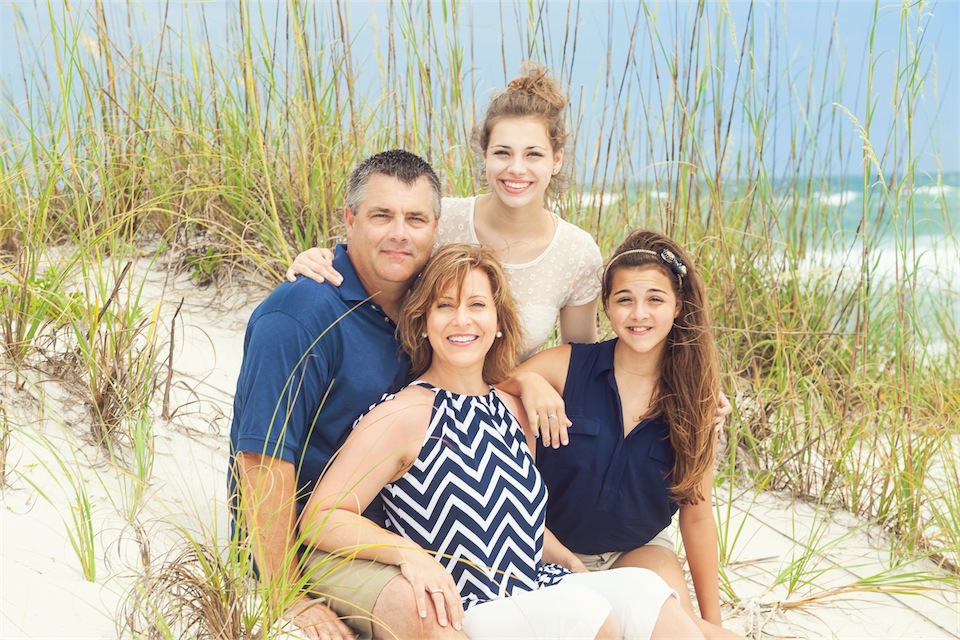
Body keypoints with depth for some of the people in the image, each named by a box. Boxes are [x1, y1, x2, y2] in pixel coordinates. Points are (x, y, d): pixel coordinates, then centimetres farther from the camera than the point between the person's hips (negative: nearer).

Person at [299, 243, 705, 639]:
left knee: (638, 587, -20)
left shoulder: (511, 409, 14)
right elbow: (321, 518, -13)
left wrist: (576, 566, 12)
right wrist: (409, 554, -26)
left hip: (541, 592, 7)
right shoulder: (403, 416, -8)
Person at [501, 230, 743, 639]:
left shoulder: (693, 398, -7)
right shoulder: (565, 367, -15)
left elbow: (696, 515, -2)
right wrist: (526, 381, -37)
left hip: (640, 550, 2)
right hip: (555, 549, -2)